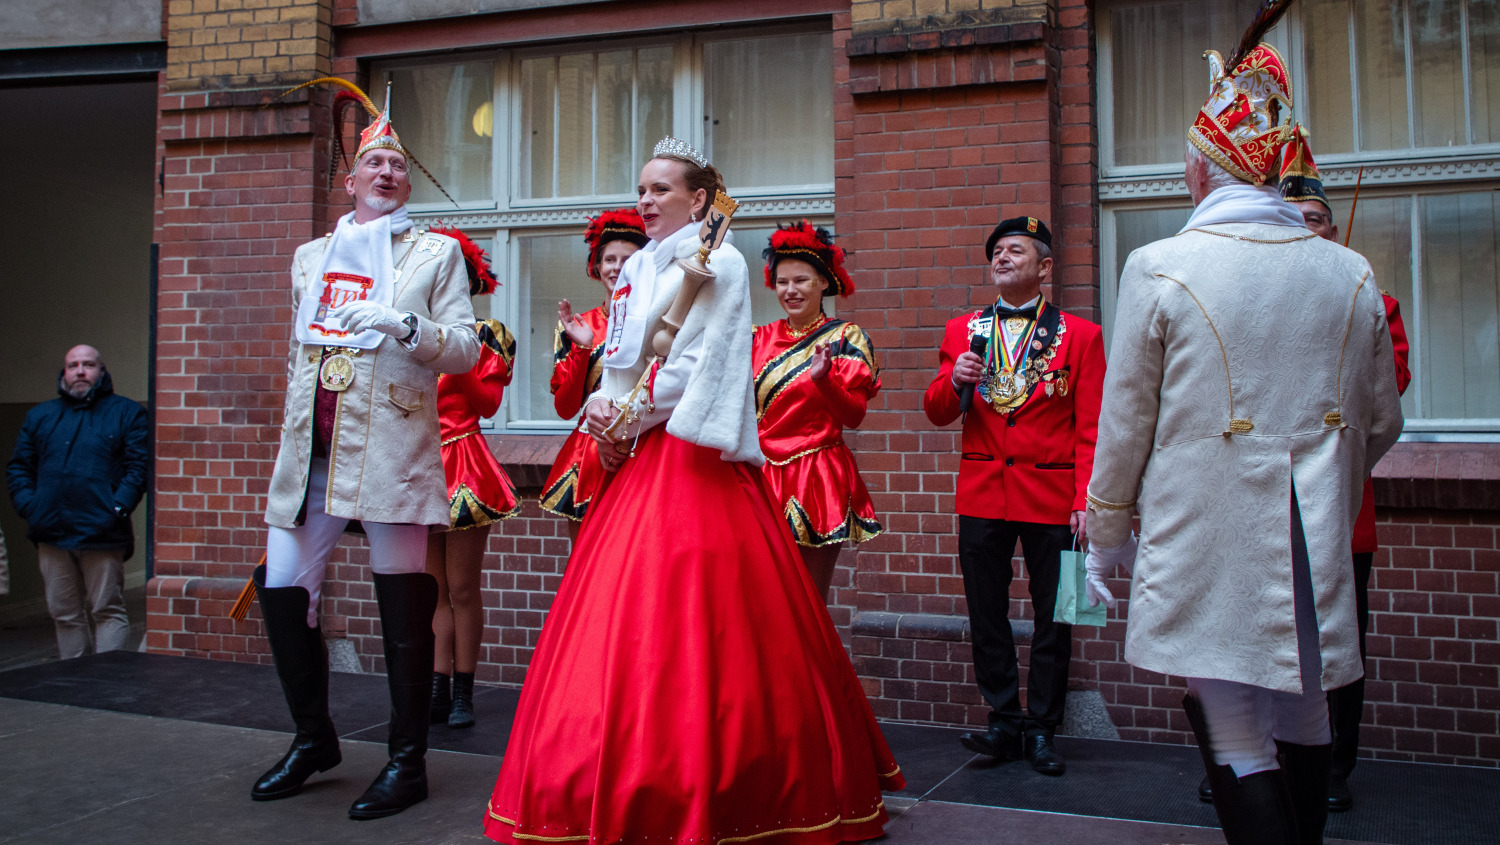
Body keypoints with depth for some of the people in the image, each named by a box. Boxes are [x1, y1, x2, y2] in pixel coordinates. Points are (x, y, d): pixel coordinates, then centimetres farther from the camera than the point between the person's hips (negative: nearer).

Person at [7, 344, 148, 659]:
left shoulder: (126, 413, 5)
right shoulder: (40, 416, 17)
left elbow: (138, 466, -4)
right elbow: (18, 467, 15)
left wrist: (118, 508, -15)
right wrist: (28, 506, -1)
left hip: (102, 535, -4)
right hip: (52, 534, 4)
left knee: (108, 611, -2)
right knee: (64, 614, 10)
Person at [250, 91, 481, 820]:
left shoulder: (435, 253, 7)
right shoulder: (309, 256, 21)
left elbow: (466, 348, -1)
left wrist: (405, 326, -17)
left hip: (390, 451, -5)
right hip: (313, 451, 5)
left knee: (402, 607, -2)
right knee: (281, 588, 4)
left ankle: (407, 761, 10)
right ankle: (313, 740, 24)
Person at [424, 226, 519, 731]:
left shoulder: (485, 335, 4)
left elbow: (489, 403, -5)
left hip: (465, 463, -4)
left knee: (462, 588, -1)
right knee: (434, 587, 5)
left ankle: (463, 693, 5)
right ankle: (439, 690, 8)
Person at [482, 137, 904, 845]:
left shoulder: (719, 263, -4)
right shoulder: (636, 268, 19)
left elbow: (697, 366, -12)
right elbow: (618, 360, 17)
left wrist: (629, 416, -6)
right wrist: (603, 409, -3)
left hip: (695, 458, -7)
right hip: (641, 459, 8)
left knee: (688, 620, -9)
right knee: (616, 622, 6)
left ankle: (695, 787, 2)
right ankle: (621, 782, 16)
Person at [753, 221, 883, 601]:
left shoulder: (846, 337, 1)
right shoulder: (760, 338, 10)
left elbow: (854, 414, -7)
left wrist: (822, 378, -25)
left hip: (820, 478, -3)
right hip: (764, 475, 3)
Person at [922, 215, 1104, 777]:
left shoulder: (1080, 335, 2)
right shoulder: (963, 331, 11)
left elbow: (1092, 429, -2)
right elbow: (937, 413, 9)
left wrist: (1088, 500, -11)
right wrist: (954, 381, -12)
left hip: (1051, 497, -2)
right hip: (981, 495, 3)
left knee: (1052, 619, 5)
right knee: (986, 618, 7)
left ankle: (1042, 729, 18)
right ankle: (1005, 721, 19)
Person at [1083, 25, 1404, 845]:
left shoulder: (1158, 269, -9)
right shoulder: (1350, 274, 3)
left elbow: (1125, 427, -4)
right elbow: (1380, 422, 13)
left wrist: (1105, 539, 8)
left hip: (1207, 549, -4)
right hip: (1314, 553, 5)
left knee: (1236, 739, 3)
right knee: (1303, 724, 19)